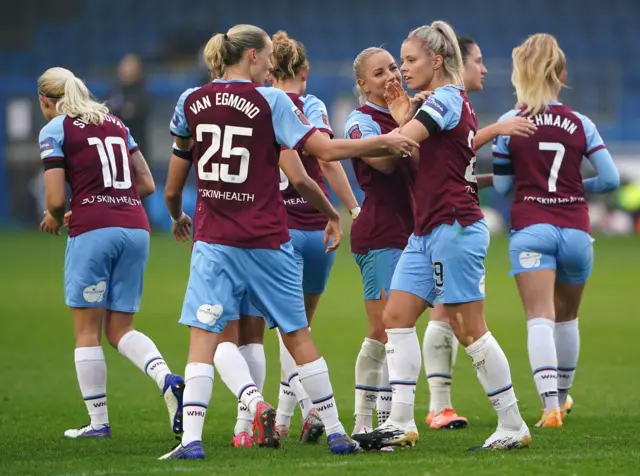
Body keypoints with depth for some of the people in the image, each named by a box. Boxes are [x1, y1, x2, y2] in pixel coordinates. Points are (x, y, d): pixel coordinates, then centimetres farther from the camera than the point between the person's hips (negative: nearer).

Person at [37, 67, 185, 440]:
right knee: (120, 329, 10)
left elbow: (56, 200, -4)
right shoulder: (115, 124, 20)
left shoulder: (55, 130, 2)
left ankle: (98, 421, 3)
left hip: (93, 231, -6)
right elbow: (147, 185, 18)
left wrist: (55, 219, 16)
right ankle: (167, 379, -16)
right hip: (136, 227, 6)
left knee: (87, 329, 4)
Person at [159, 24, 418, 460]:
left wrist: (177, 216, 36)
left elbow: (173, 188, 17)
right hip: (266, 240, -1)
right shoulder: (270, 101, -5)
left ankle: (191, 440, -14)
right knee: (298, 335, 10)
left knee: (203, 335, -2)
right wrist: (384, 143, 2)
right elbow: (326, 150, -9)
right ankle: (335, 432, 16)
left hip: (214, 240, 1)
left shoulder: (191, 103, 5)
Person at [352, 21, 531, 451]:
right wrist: (404, 117, 8)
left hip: (455, 228, -10)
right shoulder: (452, 101, 18)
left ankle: (513, 426, 0)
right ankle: (401, 424, -1)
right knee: (397, 316, 2)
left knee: (469, 328, -6)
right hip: (428, 230, 10)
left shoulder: (446, 99, -12)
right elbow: (422, 160, 16)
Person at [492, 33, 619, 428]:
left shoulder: (510, 123, 0)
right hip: (576, 230, 2)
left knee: (540, 318, -11)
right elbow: (611, 178, -1)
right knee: (567, 317, 21)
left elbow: (501, 185, 2)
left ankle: (551, 406, -29)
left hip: (531, 229, -2)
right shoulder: (580, 124, 3)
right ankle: (562, 397, 38)